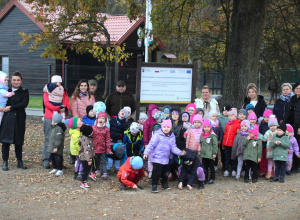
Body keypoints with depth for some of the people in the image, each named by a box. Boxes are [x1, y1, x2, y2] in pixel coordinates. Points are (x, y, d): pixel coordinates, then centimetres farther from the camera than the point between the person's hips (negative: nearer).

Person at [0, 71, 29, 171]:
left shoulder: (24, 92, 3)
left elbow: (24, 104, -10)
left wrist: (10, 107, -13)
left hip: (19, 119, 0)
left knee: (19, 141, 7)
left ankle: (20, 161, 19)